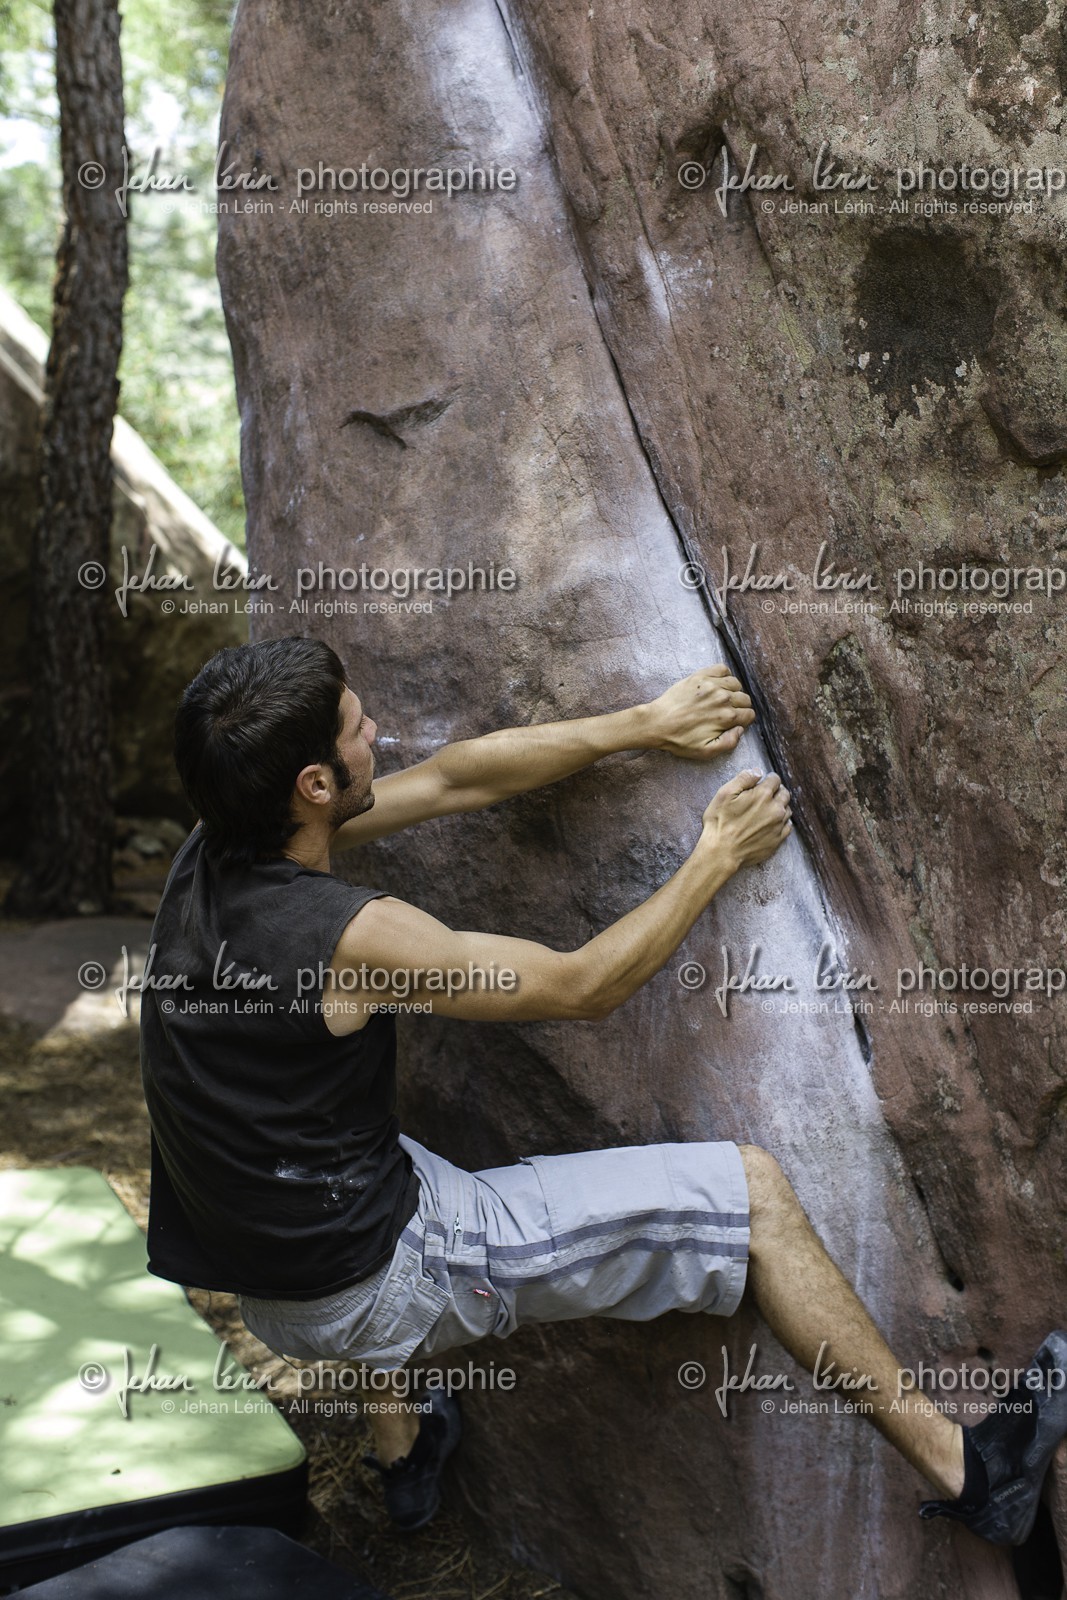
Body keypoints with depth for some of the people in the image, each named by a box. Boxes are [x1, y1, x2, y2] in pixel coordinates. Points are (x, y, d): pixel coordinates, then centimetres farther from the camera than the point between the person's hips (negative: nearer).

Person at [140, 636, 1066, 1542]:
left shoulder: (213, 853, -4)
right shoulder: (348, 937, -28)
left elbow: (453, 781, 2)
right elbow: (586, 984, -15)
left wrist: (645, 726, 6)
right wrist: (719, 856, -3)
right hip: (373, 1287, -8)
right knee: (750, 1192, -4)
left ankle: (402, 1450, 45)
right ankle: (965, 1469, 10)